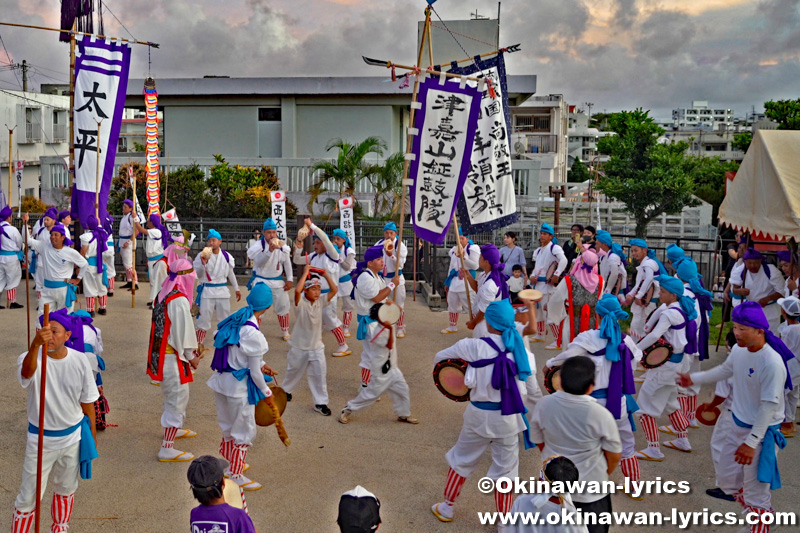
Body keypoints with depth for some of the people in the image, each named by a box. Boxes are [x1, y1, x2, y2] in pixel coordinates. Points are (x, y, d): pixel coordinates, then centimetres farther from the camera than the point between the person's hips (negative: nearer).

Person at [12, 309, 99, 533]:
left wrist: (92, 434, 8)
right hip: (40, 439, -3)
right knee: (29, 495, 4)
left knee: (66, 489, 22)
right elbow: (27, 371, -47)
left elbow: (87, 401, 1)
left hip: (72, 437, 3)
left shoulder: (79, 361, -10)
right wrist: (36, 344, -66)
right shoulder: (32, 358, -19)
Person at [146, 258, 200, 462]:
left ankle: (174, 428, 46)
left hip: (160, 352, 10)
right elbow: (183, 332, -19)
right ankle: (167, 449, 0)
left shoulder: (162, 295, 6)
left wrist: (189, 349, 17)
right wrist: (191, 357, -5)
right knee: (178, 398, -3)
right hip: (172, 356, -10)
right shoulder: (179, 301, -23)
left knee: (172, 394, 27)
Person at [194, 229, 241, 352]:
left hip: (222, 290, 3)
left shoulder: (226, 256, 1)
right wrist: (203, 264, -27)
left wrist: (236, 288, 17)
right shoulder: (202, 255, -9)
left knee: (225, 319, 12)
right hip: (207, 290, -3)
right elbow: (198, 274, -9)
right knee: (204, 318, 0)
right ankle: (199, 343, 12)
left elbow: (230, 273, 14)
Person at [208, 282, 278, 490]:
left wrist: (261, 364, 15)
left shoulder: (232, 321, -2)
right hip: (239, 387, -8)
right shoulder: (253, 335, -25)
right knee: (244, 432, 10)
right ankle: (236, 476, 21)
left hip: (221, 380, 8)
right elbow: (255, 373, -18)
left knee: (228, 428, 26)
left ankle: (226, 464, 43)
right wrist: (267, 393, -4)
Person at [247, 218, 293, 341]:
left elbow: (287, 263, 5)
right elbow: (259, 261, -29)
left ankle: (285, 332, 29)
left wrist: (290, 279, 3)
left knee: (283, 306, 10)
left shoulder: (282, 246, -4)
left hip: (277, 282, 3)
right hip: (260, 281, -3)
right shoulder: (258, 245, -15)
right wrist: (270, 250, -42)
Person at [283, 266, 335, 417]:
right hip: (299, 347, -3)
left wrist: (325, 274, -15)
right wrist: (305, 273, -32)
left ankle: (320, 403, 7)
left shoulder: (320, 302, -3)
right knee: (294, 370, 19)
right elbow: (297, 290, -38)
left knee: (320, 374, -2)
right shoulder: (300, 303, -17)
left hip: (316, 347, 3)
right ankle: (286, 390, 46)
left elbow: (334, 290, -10)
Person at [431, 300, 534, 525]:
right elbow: (525, 390, -3)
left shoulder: (473, 347, -14)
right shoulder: (521, 351, -9)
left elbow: (442, 355, 5)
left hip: (480, 415, -1)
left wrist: (438, 358, 26)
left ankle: (446, 509, 37)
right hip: (508, 417, 1)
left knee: (461, 460, 20)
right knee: (505, 468, 14)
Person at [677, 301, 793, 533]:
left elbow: (768, 407, -26)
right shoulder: (739, 350, -5)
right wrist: (694, 378, 20)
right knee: (728, 481, 21)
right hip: (738, 426, 8)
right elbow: (725, 370, 17)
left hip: (762, 433, -8)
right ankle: (761, 514, 43)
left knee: (756, 494, 1)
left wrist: (751, 442, -24)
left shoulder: (772, 363, -28)